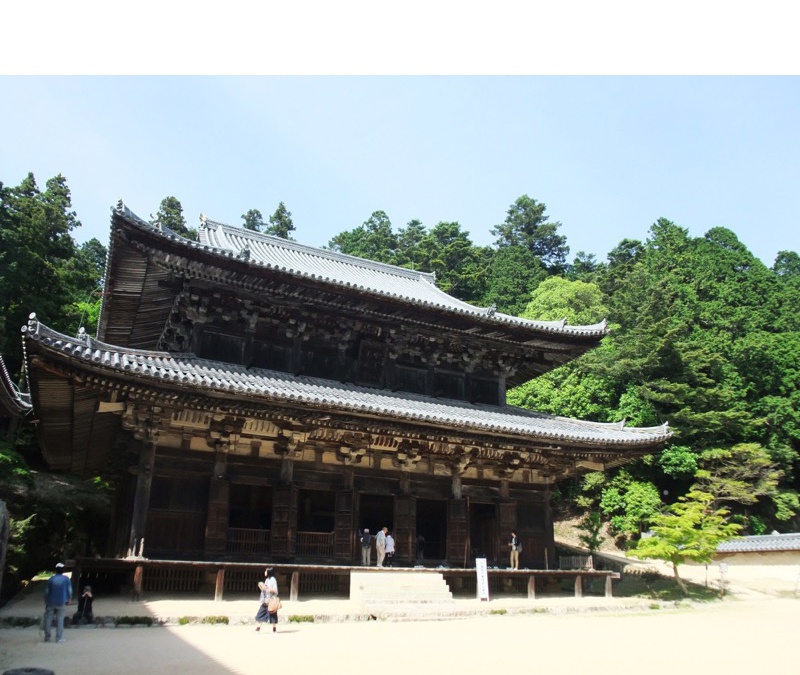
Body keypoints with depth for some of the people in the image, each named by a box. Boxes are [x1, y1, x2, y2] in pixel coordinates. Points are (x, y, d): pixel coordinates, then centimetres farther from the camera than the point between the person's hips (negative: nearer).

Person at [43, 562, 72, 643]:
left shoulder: (51, 579, 0)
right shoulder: (66, 579, -3)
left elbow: (46, 591, 2)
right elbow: (69, 590, -1)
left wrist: (46, 601, 15)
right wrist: (69, 599, 16)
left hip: (51, 602, 1)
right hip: (62, 603, -1)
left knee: (48, 619, 10)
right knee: (60, 620, 3)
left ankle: (47, 637, 12)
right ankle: (59, 638, 2)